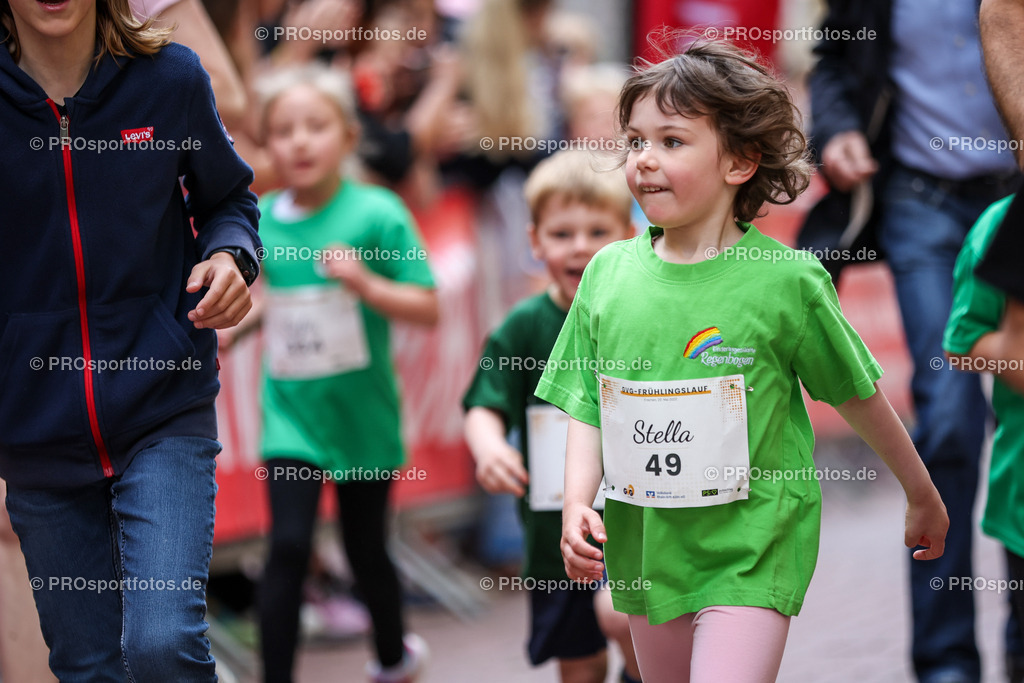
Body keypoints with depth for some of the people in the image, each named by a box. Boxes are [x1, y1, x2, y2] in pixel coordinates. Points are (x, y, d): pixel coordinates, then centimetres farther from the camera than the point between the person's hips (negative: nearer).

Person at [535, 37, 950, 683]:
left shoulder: (787, 279, -10)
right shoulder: (609, 272, 1)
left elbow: (859, 396, 2)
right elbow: (588, 409, 6)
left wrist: (923, 496, 13)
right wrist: (577, 504, -10)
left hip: (749, 556, -4)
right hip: (646, 552, 5)